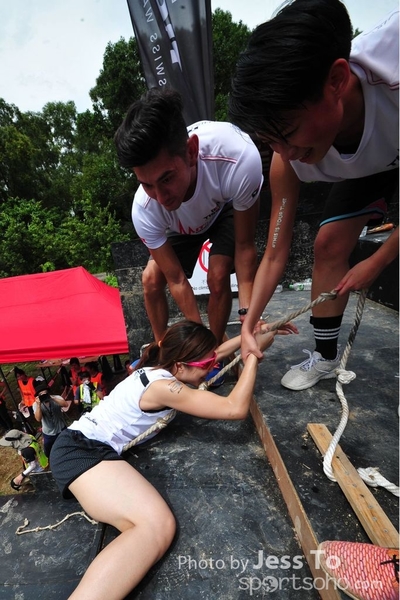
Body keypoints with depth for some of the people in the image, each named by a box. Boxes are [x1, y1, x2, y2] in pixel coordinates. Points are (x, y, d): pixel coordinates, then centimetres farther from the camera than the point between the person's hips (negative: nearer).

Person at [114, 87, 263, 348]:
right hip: (184, 224, 2)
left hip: (230, 205, -1)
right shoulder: (144, 210, -36)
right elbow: (177, 280, -25)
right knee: (152, 279, -9)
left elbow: (245, 246, -29)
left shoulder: (239, 160, -43)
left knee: (218, 277, -23)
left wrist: (248, 313, -33)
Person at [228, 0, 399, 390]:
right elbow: (275, 255, -22)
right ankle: (325, 356, 9)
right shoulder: (288, 161, -30)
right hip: (368, 165, 2)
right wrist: (248, 326, -22)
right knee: (328, 246, -9)